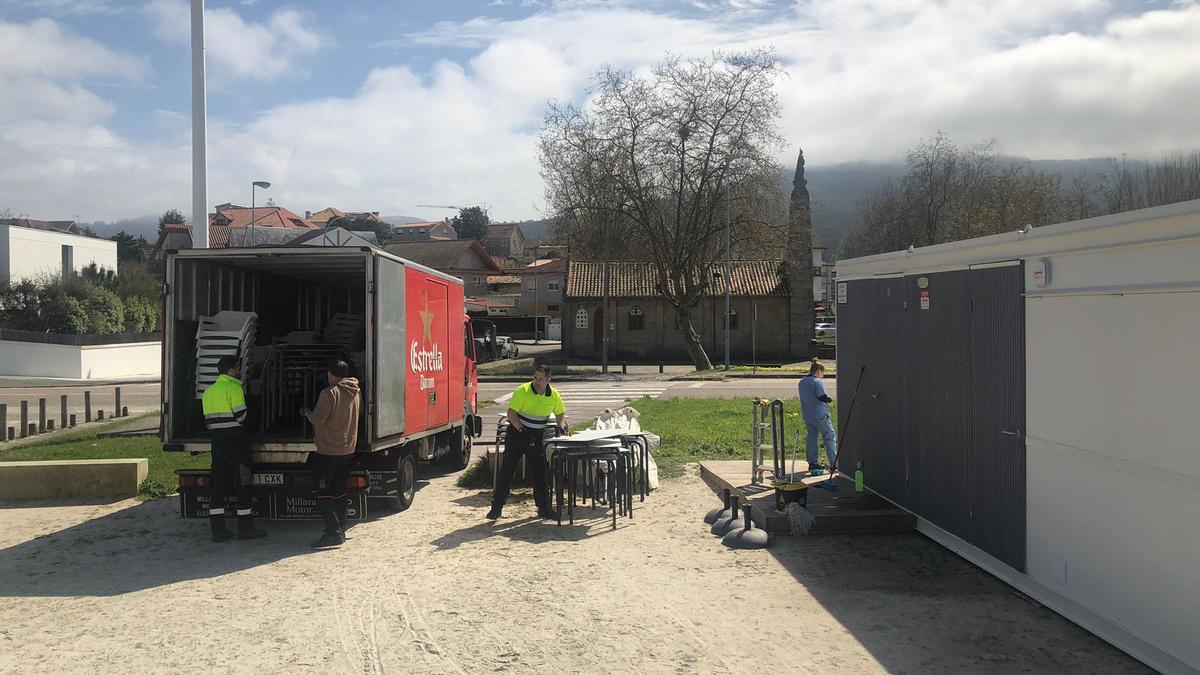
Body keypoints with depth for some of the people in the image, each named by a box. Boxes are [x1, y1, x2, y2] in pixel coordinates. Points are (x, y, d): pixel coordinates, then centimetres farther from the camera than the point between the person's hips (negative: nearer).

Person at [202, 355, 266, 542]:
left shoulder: (208, 391, 13)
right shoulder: (234, 388, -10)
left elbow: (208, 419, 13)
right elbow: (241, 415, -16)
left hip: (217, 441, 7)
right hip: (235, 440, -7)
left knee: (218, 485, 8)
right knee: (242, 484, 0)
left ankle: (218, 530, 8)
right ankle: (245, 528, 3)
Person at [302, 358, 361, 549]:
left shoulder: (329, 393, -16)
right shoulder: (354, 392, 7)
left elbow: (318, 419, -19)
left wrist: (307, 412, 2)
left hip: (328, 452, -7)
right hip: (348, 450, 7)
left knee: (323, 494, -4)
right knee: (340, 492, 16)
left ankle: (333, 532, -11)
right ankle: (340, 530, 20)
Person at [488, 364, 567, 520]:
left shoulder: (554, 395, -2)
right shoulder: (522, 391, -15)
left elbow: (560, 413, 14)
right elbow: (511, 413, -16)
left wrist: (562, 426, -6)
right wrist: (521, 429, -27)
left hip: (537, 437, 3)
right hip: (516, 433, -3)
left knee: (539, 472, 6)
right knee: (506, 470, -2)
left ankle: (543, 508, 17)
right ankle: (496, 507, 4)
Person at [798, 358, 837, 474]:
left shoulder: (802, 382, 10)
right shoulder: (817, 382, -15)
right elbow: (823, 397, -21)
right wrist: (830, 399, 0)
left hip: (807, 415, 7)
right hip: (820, 415, -7)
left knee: (812, 437, 14)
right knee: (830, 437, 1)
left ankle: (812, 462, 16)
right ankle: (834, 463, -2)